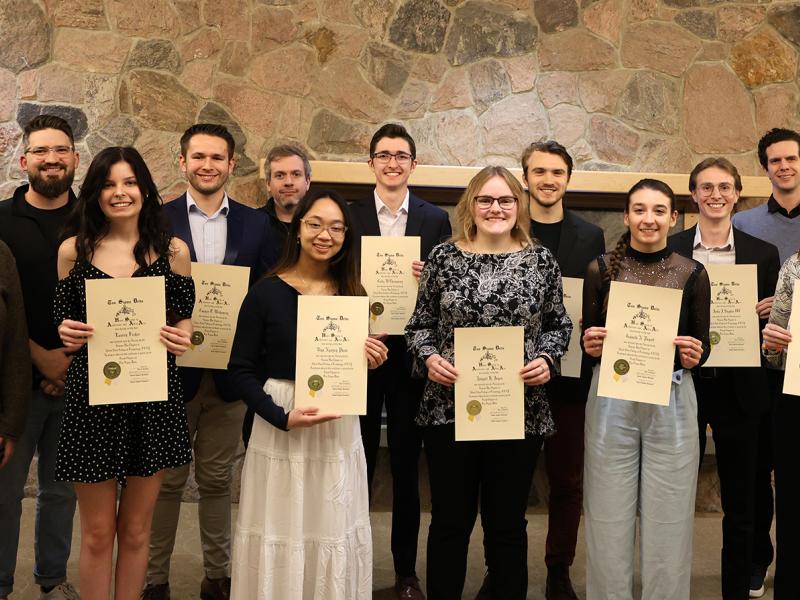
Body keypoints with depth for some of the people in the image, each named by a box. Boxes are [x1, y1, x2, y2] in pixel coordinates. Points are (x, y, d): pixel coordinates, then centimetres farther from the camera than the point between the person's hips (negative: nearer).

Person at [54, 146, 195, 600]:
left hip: (155, 395, 0)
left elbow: (185, 319, 8)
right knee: (97, 533, 8)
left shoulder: (173, 250, 1)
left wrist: (183, 336, -14)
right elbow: (64, 324, 8)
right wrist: (67, 335, -14)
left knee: (136, 529, 12)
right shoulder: (74, 250, 2)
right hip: (92, 395, 0)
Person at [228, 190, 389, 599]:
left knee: (334, 534, 11)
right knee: (279, 535, 4)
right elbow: (241, 368, -7)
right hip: (278, 430, -3)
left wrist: (371, 362, -7)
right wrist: (283, 417, -17)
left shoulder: (353, 296, 6)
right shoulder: (266, 292, -6)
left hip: (338, 431, 3)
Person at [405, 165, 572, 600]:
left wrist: (547, 359, -9)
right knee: (449, 521, 10)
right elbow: (420, 325, 7)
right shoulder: (444, 257, 2)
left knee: (507, 524, 11)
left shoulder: (541, 260, 3)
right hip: (449, 407, 0)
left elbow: (559, 325, 10)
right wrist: (429, 357, -12)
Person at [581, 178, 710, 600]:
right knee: (609, 519, 5)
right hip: (611, 399, 0)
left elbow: (702, 346, 8)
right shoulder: (601, 269, 2)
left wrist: (694, 356, -13)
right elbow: (587, 338, 7)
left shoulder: (692, 274, 3)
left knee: (668, 519, 5)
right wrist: (591, 344, -15)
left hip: (672, 402, 0)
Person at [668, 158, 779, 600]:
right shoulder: (669, 250, 1)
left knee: (740, 503, 11)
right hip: (683, 382, -1)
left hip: (739, 387, 1)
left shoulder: (763, 254, 3)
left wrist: (764, 315, -14)